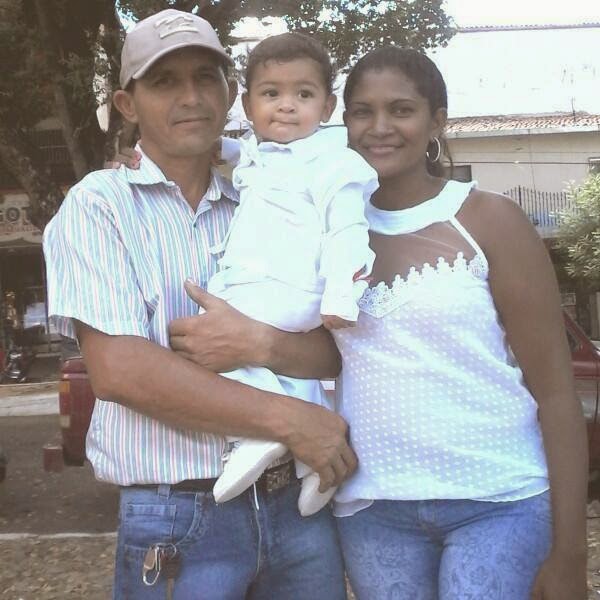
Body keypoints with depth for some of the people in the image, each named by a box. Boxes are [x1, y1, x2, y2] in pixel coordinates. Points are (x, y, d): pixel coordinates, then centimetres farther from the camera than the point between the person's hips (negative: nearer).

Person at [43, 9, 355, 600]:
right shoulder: (98, 204, -4)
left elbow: (335, 350, 2)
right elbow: (118, 369, -15)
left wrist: (258, 344, -19)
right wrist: (289, 419, -16)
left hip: (298, 505, 4)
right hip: (177, 526, -3)